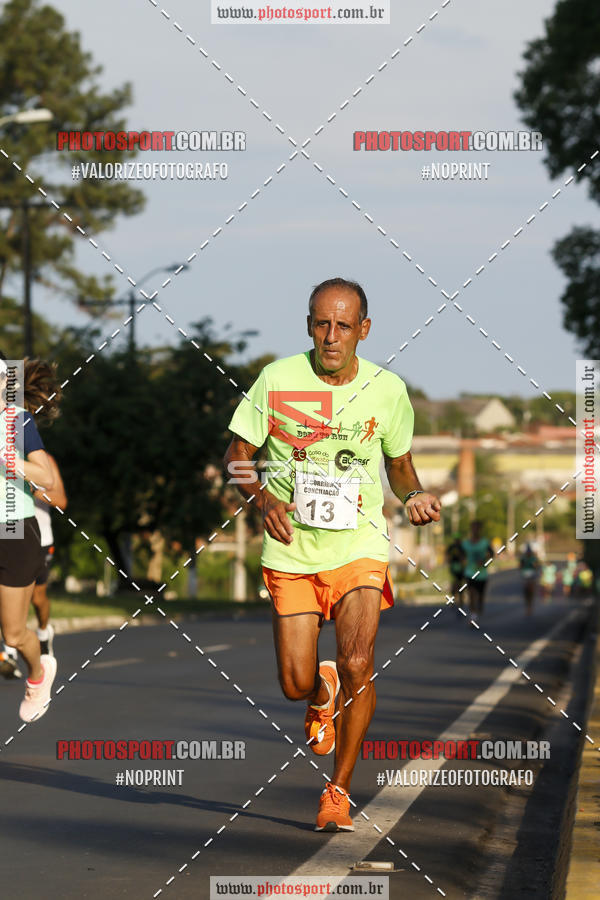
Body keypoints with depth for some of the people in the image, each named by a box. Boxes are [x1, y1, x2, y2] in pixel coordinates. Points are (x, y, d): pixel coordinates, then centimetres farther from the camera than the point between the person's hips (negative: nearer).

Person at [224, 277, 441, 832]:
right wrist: (263, 499, -16)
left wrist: (416, 495, -7)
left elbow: (400, 465, 14)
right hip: (291, 548, 1)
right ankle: (323, 690, 40)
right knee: (296, 684, -1)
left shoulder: (387, 390, -2)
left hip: (360, 544, 0)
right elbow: (238, 456, 3)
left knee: (357, 665, -19)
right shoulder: (278, 380, -6)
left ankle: (339, 791, -1)